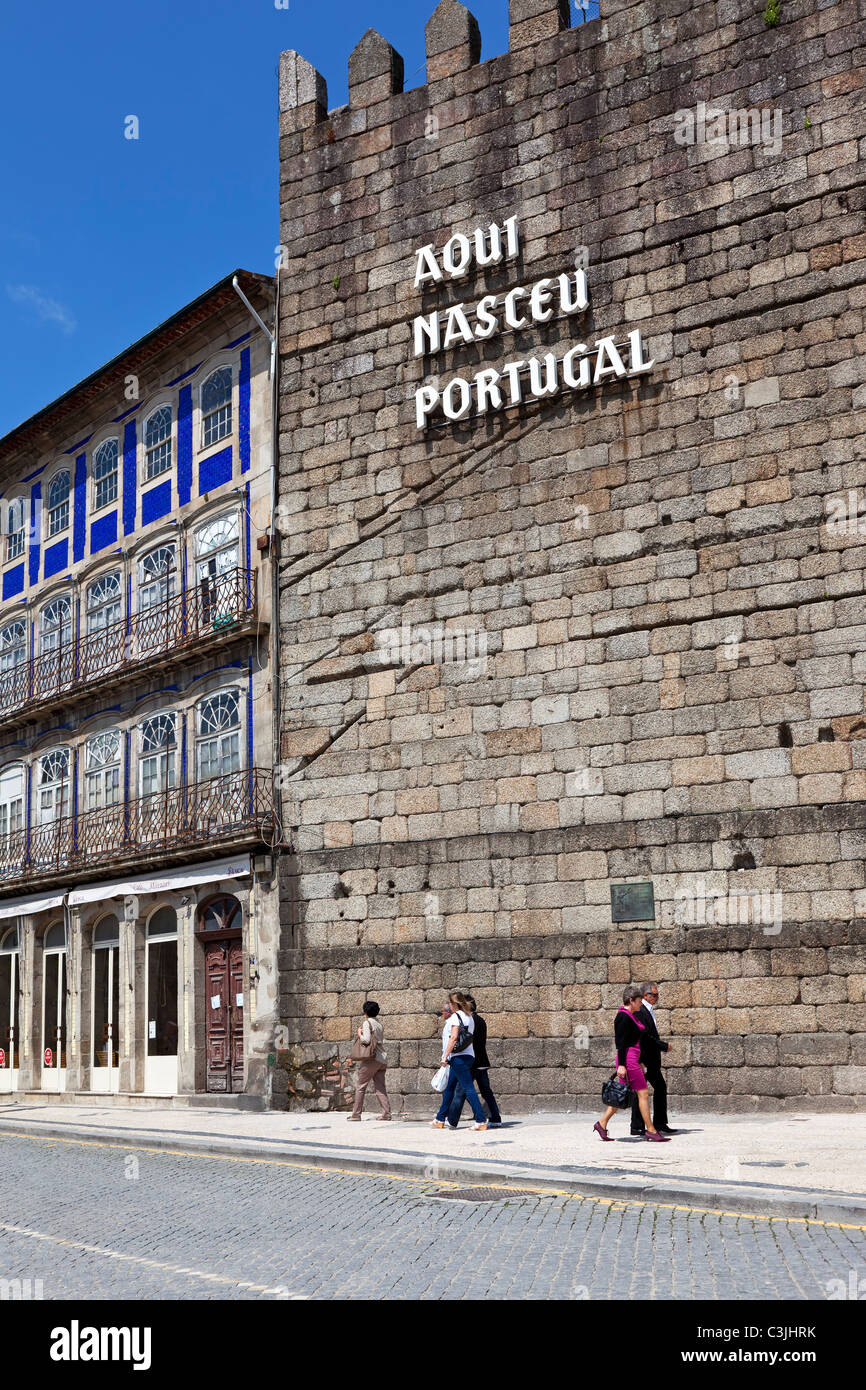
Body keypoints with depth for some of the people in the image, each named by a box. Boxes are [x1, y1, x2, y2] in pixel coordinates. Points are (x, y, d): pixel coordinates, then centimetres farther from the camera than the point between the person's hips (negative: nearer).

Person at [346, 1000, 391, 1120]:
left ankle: (356, 1114, 4)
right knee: (380, 1088, 7)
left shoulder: (367, 1023, -6)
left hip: (371, 1059, -7)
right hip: (382, 1059, 7)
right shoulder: (379, 1024, 18)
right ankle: (386, 1113, -2)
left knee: (361, 1087, 2)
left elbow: (366, 1040, -20)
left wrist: (359, 1034, 1)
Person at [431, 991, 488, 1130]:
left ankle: (481, 1121, -16)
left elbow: (454, 1037, -20)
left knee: (468, 1089, -11)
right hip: (468, 1056, 10)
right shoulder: (468, 1017, 17)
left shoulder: (455, 1016, -9)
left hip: (459, 1057, -10)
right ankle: (440, 1120, 25)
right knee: (449, 1088, 17)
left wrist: (445, 1056, -19)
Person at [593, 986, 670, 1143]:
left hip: (633, 1060, 10)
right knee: (643, 1094, -5)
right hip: (628, 1060, -10)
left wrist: (639, 1062, 24)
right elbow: (621, 1043, -18)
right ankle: (651, 1131, 1)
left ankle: (602, 1124, 15)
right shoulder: (624, 1017, -14)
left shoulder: (632, 1016, 16)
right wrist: (621, 1065, -21)